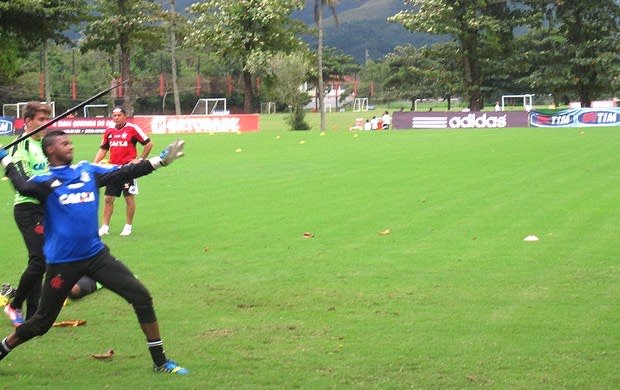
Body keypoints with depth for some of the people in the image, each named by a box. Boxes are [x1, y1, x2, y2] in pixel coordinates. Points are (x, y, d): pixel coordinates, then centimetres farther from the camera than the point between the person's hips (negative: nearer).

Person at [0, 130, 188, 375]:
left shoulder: (88, 171, 10)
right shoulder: (44, 181, -3)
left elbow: (125, 173, 8)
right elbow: (24, 188, -24)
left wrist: (161, 160, 2)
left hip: (96, 255, 4)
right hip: (62, 262, -4)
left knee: (141, 296, -5)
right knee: (42, 322, 5)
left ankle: (159, 361, 4)